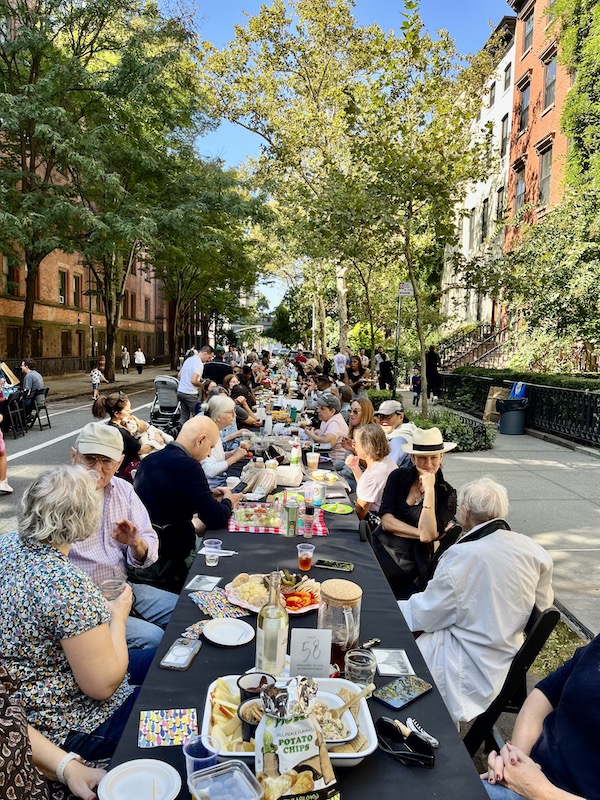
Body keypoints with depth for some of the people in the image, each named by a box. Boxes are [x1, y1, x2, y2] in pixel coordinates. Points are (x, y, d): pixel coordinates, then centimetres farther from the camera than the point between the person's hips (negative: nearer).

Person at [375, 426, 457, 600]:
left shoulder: (447, 494, -2)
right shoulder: (398, 478, 5)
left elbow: (427, 535, -16)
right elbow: (386, 521, -3)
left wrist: (429, 490, -17)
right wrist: (421, 533, -13)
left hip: (409, 562, -4)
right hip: (380, 546, 4)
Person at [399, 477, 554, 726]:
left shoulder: (463, 556, -25)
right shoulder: (532, 550, -6)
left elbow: (426, 615, -15)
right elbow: (543, 602, 10)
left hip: (471, 669, -8)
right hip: (507, 661, 8)